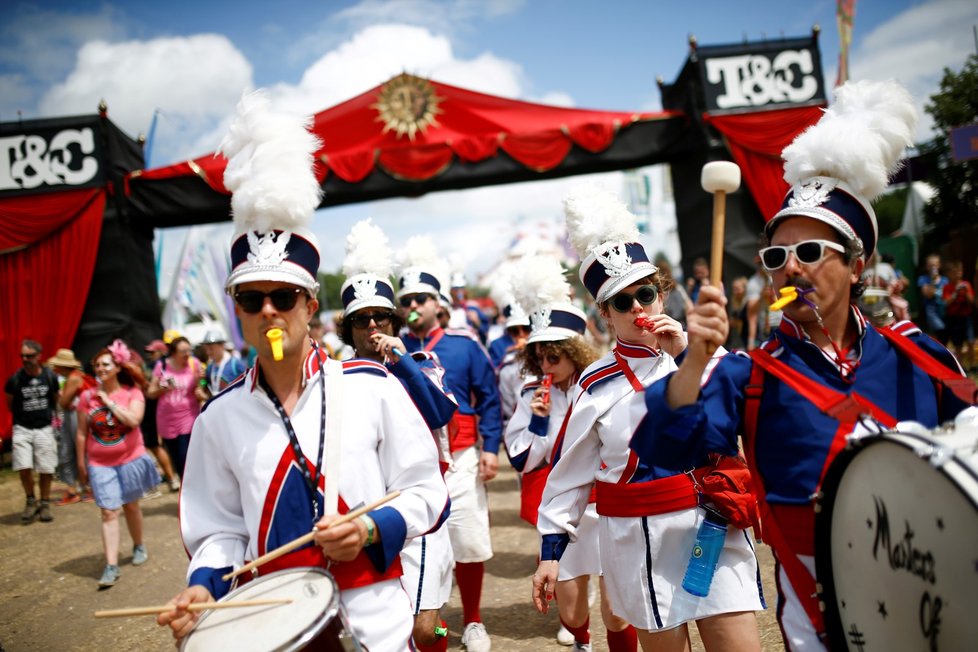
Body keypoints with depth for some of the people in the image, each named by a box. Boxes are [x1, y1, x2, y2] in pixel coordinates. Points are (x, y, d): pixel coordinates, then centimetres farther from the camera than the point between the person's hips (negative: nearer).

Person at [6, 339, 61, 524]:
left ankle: (45, 504, 21)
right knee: (24, 467, -9)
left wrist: (49, 415, 9)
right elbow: (9, 404, 9)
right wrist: (22, 416, 10)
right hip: (22, 429, -1)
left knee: (46, 470, 3)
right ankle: (30, 501, 14)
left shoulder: (50, 376, -5)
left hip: (45, 428, 1)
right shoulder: (15, 379, -8)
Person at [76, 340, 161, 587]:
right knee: (109, 512, -6)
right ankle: (111, 566, -5)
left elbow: (133, 420, -24)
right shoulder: (87, 396, -3)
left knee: (131, 505, 15)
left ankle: (139, 546, 37)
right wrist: (81, 463, 4)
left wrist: (109, 401, -17)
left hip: (130, 459, 0)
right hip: (100, 464, 0)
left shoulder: (133, 392, -6)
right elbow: (82, 433, 3)